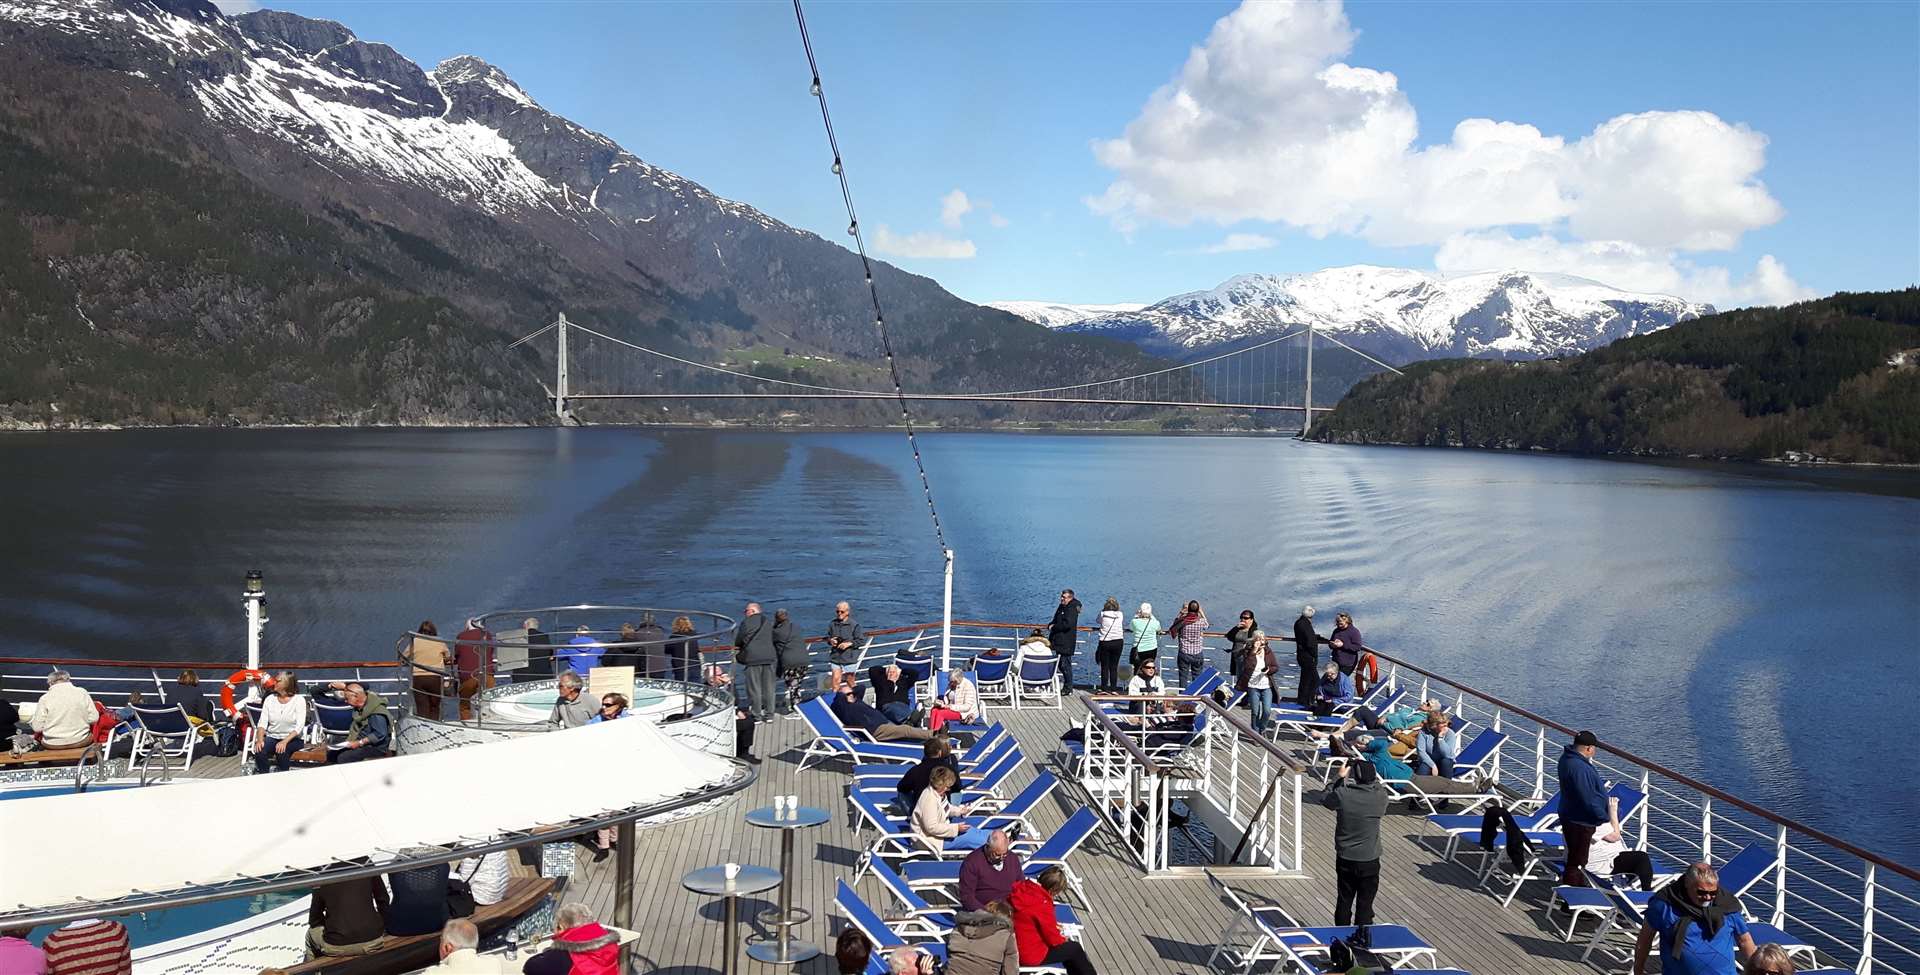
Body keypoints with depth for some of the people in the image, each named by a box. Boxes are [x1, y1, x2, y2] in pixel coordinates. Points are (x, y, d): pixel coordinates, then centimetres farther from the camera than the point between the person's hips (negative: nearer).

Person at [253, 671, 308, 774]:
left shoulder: (299, 700, -3)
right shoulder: (270, 699, 8)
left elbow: (299, 726, -12)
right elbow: (262, 723, 2)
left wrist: (285, 741, -26)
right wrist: (260, 740, -18)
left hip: (292, 739, -3)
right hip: (272, 737, 3)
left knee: (282, 751, -35)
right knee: (259, 752, -28)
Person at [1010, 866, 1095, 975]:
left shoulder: (1020, 889, -5)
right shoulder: (1043, 904, -29)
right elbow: (1053, 939, -18)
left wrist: (1052, 924, 14)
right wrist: (1063, 939, 3)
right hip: (1031, 956, -8)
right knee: (1075, 949, 11)